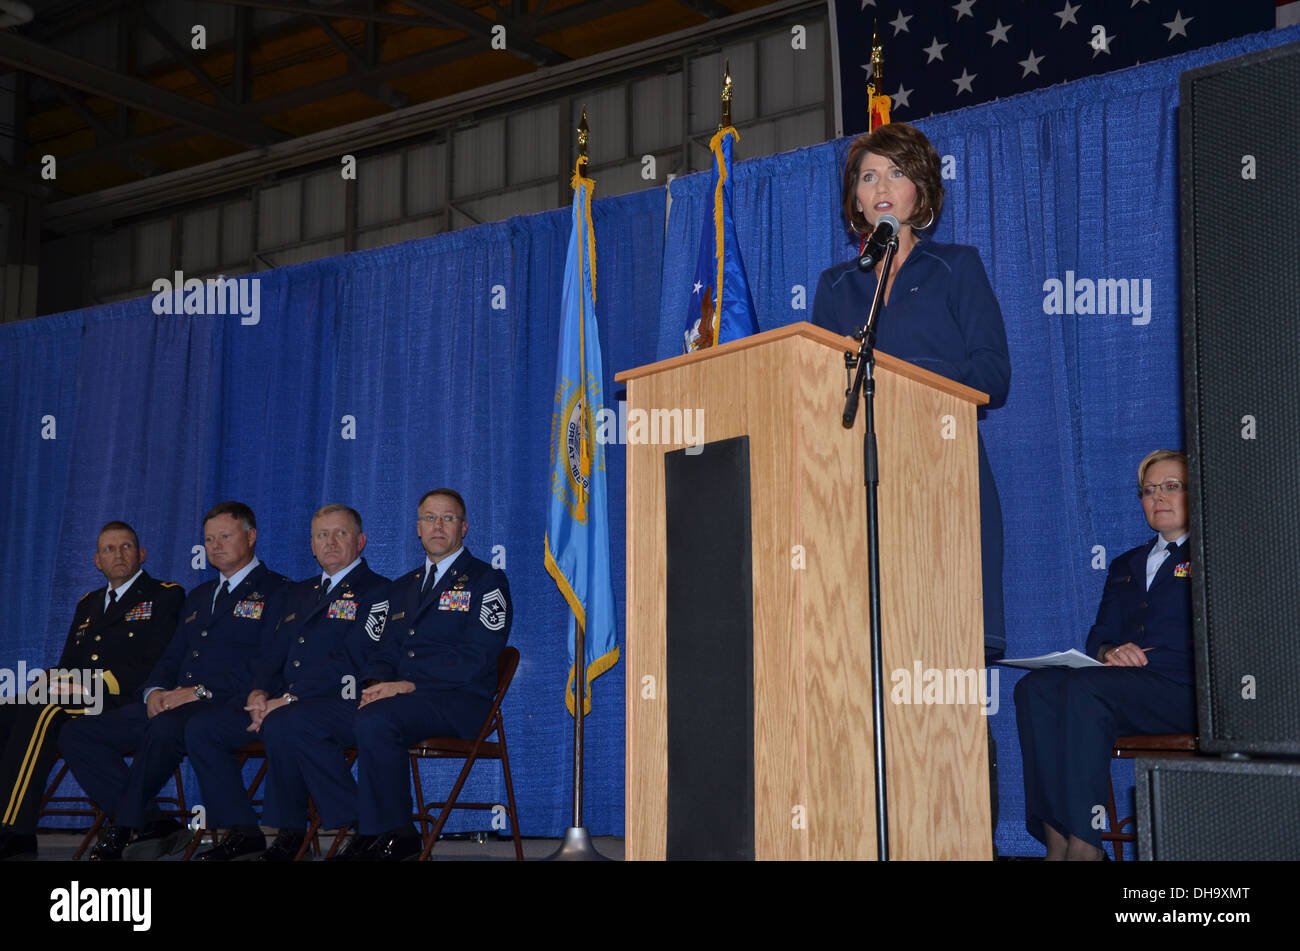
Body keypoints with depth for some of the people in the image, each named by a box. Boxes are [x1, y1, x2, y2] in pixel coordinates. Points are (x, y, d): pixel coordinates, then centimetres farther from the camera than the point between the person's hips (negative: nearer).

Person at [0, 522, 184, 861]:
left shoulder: (165, 596, 7)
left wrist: (90, 686, -16)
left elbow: (155, 666, -6)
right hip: (76, 700, 7)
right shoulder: (88, 604, 29)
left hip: (124, 704, -7)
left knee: (44, 711, -33)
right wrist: (47, 683, -1)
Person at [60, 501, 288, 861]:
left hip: (227, 706, -8)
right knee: (77, 734, -9)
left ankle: (123, 830, -20)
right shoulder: (199, 596, 28)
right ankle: (150, 825, -17)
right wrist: (155, 691, 0)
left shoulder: (274, 590, 3)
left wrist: (201, 691, -18)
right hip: (172, 704, 8)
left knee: (166, 727, -40)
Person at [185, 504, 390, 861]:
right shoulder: (300, 593, 25)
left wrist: (290, 699, -18)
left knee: (283, 725, -38)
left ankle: (289, 835, -21)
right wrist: (260, 693, -2)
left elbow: (350, 661, -12)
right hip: (280, 701, 8)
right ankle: (242, 832, 1)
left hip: (340, 702, -8)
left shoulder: (375, 591, 0)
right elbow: (273, 655, 21)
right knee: (201, 728, -8)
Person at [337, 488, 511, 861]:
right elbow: (386, 651, 19)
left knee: (374, 719, -33)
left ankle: (393, 834, -17)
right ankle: (362, 831, -16)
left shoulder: (487, 581, 2)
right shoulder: (404, 586, 24)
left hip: (459, 702, -6)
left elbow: (475, 658, -10)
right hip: (398, 696, 6)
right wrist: (376, 685, -6)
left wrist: (409, 685, -18)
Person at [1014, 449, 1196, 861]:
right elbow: (1099, 637, 21)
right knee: (1035, 686, -24)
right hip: (1125, 692, 6)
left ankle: (1084, 843, -35)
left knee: (1084, 686, -33)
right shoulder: (1125, 565, 30)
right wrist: (1112, 652, -4)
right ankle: (1056, 841, -32)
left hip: (1183, 691, -6)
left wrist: (1140, 659, -13)